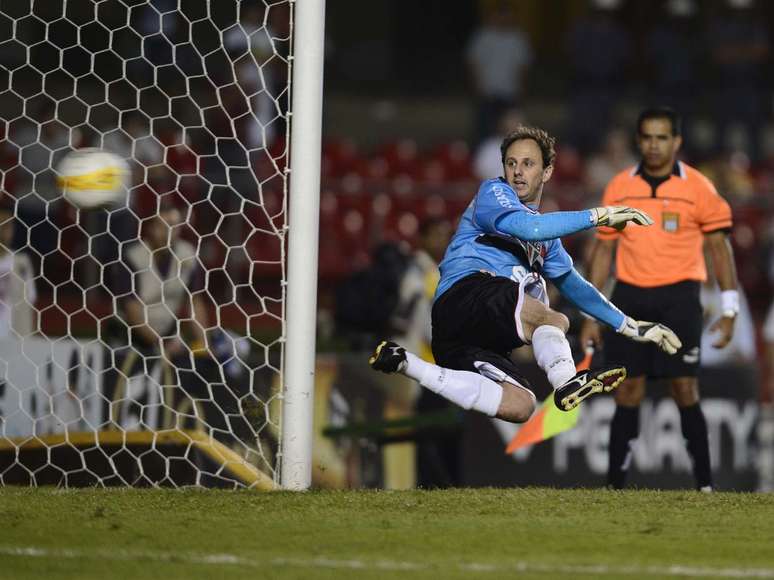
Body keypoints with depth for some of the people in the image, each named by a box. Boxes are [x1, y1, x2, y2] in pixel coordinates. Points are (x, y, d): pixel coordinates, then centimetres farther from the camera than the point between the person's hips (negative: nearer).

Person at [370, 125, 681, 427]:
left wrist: (632, 327, 32)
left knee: (519, 406, -19)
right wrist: (598, 216, -11)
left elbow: (574, 287, 38)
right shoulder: (493, 192, 9)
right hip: (464, 293, -7)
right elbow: (527, 228, -11)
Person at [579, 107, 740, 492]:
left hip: (679, 297, -3)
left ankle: (704, 484, -1)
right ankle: (615, 484, 5)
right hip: (630, 297, 3)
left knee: (685, 391, -7)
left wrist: (728, 311, -4)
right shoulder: (619, 187, 7)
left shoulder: (698, 188, -2)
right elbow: (603, 250, 11)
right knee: (628, 392, 1)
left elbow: (719, 247, 1)